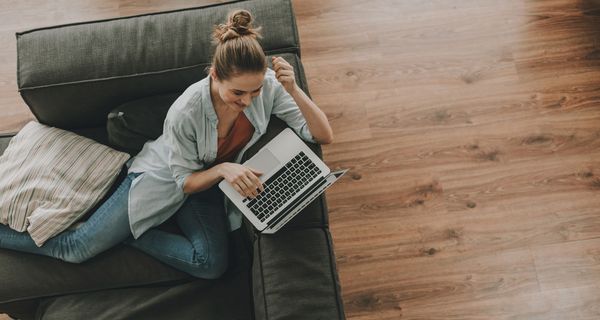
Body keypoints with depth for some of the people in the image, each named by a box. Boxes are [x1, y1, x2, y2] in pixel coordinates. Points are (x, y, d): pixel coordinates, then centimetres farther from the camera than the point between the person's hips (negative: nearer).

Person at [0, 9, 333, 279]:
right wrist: (222, 169, -38)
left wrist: (294, 90, -38)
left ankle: (125, 232, -2)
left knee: (212, 265, -21)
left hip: (211, 182, 4)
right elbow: (185, 181, -17)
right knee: (75, 248, 0)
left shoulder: (268, 87, -23)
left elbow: (324, 135, -23)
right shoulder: (186, 111, -32)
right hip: (162, 176, -3)